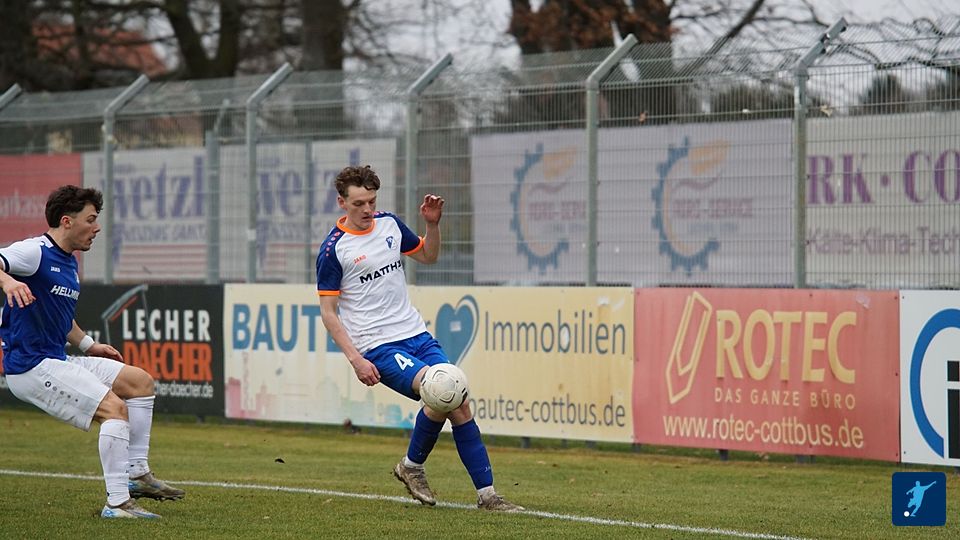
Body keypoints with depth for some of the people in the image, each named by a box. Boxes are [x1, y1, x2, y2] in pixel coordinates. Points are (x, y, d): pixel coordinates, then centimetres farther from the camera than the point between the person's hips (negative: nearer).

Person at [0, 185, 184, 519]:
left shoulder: (69, 263, 17)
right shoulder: (35, 252, -13)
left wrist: (88, 345, 24)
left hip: (56, 360, 10)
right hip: (31, 366, -10)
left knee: (141, 381, 12)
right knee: (114, 407, -21)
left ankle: (137, 473, 15)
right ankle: (117, 502, -21)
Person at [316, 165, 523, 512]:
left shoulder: (389, 224, 9)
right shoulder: (333, 249, -8)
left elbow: (428, 256, 25)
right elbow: (328, 312, -7)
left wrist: (433, 224, 5)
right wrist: (355, 359, -16)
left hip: (416, 334, 6)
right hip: (378, 347, -6)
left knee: (459, 405, -5)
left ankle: (486, 494, 0)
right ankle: (412, 466, -1)